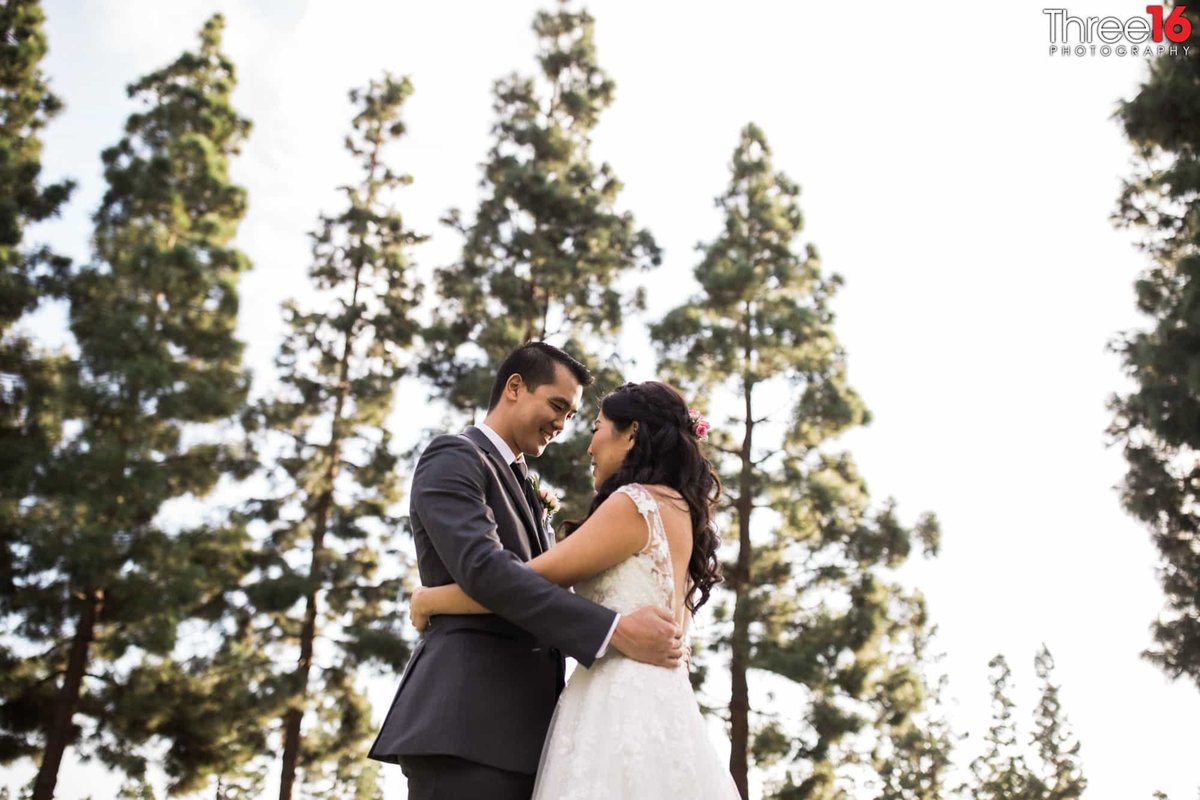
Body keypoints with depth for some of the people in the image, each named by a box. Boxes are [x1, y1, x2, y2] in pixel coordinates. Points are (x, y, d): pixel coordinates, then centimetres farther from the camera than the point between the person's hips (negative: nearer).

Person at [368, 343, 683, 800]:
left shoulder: (519, 487, 27)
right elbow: (484, 568, -18)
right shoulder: (453, 458, -1)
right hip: (469, 722, -9)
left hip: (517, 725, 9)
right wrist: (615, 630, -22)